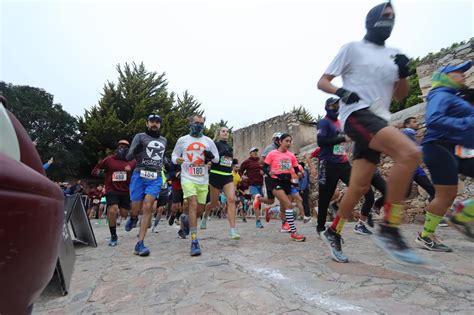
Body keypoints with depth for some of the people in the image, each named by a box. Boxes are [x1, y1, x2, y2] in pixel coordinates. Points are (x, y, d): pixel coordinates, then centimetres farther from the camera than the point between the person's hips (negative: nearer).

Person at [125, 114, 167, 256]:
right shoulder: (140, 136, 5)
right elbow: (128, 157, -2)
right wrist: (135, 151, -20)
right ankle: (133, 219, 41)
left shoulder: (164, 140, 19)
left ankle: (140, 244, -5)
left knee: (148, 207, -11)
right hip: (139, 175, -2)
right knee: (136, 209, 2)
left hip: (155, 178, 2)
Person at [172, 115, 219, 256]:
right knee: (193, 205, -19)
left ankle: (187, 220, 44)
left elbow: (216, 158, 15)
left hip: (203, 180, 4)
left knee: (200, 209, 10)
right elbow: (174, 155, 12)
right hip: (188, 178, -3)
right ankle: (194, 241, -16)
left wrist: (211, 157, -9)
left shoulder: (208, 141, 8)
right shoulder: (182, 140, 4)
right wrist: (176, 159, -12)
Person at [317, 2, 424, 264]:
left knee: (360, 185, 1)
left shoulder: (393, 55, 22)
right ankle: (389, 231, -21)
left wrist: (403, 73, 4)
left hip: (379, 121, 7)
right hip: (357, 114, -7)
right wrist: (342, 92, -17)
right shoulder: (352, 48, 5)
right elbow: (322, 82, 2)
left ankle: (333, 232, 18)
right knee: (410, 154, -28)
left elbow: (400, 96, 23)